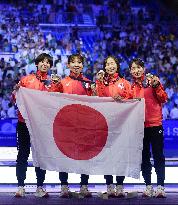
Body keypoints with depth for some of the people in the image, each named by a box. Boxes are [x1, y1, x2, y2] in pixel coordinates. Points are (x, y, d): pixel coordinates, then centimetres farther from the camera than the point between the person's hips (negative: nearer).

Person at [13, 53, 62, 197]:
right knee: (23, 154, 0)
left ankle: (40, 187, 11)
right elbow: (15, 99, 7)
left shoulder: (54, 83, 10)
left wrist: (58, 86, -11)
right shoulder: (26, 80, 7)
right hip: (25, 122, -1)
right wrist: (16, 90, -13)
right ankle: (20, 187, 5)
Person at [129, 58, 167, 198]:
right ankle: (148, 186, 15)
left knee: (158, 156, -2)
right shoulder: (132, 87, 12)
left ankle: (160, 186, -1)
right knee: (144, 157, 8)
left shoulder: (152, 81, 0)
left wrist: (156, 86, -19)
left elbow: (163, 99, -6)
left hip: (155, 124, -4)